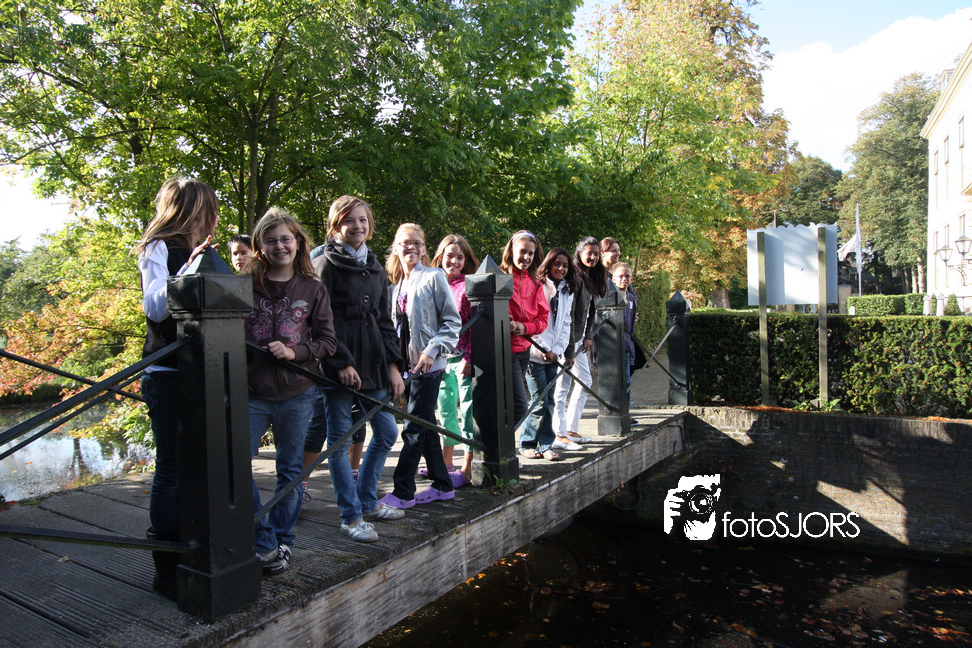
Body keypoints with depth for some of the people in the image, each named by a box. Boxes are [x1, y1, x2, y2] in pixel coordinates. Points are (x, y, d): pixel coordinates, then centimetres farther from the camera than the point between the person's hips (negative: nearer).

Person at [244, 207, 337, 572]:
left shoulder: (313, 289, 2)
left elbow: (327, 342, 0)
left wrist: (294, 352, -14)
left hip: (297, 394, 0)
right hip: (252, 394, 0)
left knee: (290, 470, 9)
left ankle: (282, 541, 27)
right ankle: (263, 541, 8)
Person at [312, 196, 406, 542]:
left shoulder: (375, 268, 16)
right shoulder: (326, 264, -3)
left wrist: (393, 365, 10)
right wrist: (341, 363, -15)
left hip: (373, 364, 7)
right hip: (339, 366, -7)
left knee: (387, 433, 10)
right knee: (340, 439, 1)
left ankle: (367, 501, 28)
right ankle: (351, 516, 14)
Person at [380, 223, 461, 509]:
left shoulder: (434, 277, -5)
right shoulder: (397, 286, 15)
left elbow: (452, 321, -8)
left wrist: (432, 350, -17)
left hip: (429, 365, -7)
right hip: (408, 364, 7)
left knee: (414, 428, -5)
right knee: (425, 426, 12)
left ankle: (403, 492, 3)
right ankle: (442, 485, 23)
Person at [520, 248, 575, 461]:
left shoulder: (567, 292, 15)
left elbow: (565, 324, 15)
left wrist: (558, 350, 1)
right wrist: (546, 349, -9)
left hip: (553, 355, 6)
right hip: (534, 354, -6)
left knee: (549, 402, 5)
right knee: (541, 402, -6)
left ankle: (545, 446, 13)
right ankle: (527, 444, 9)